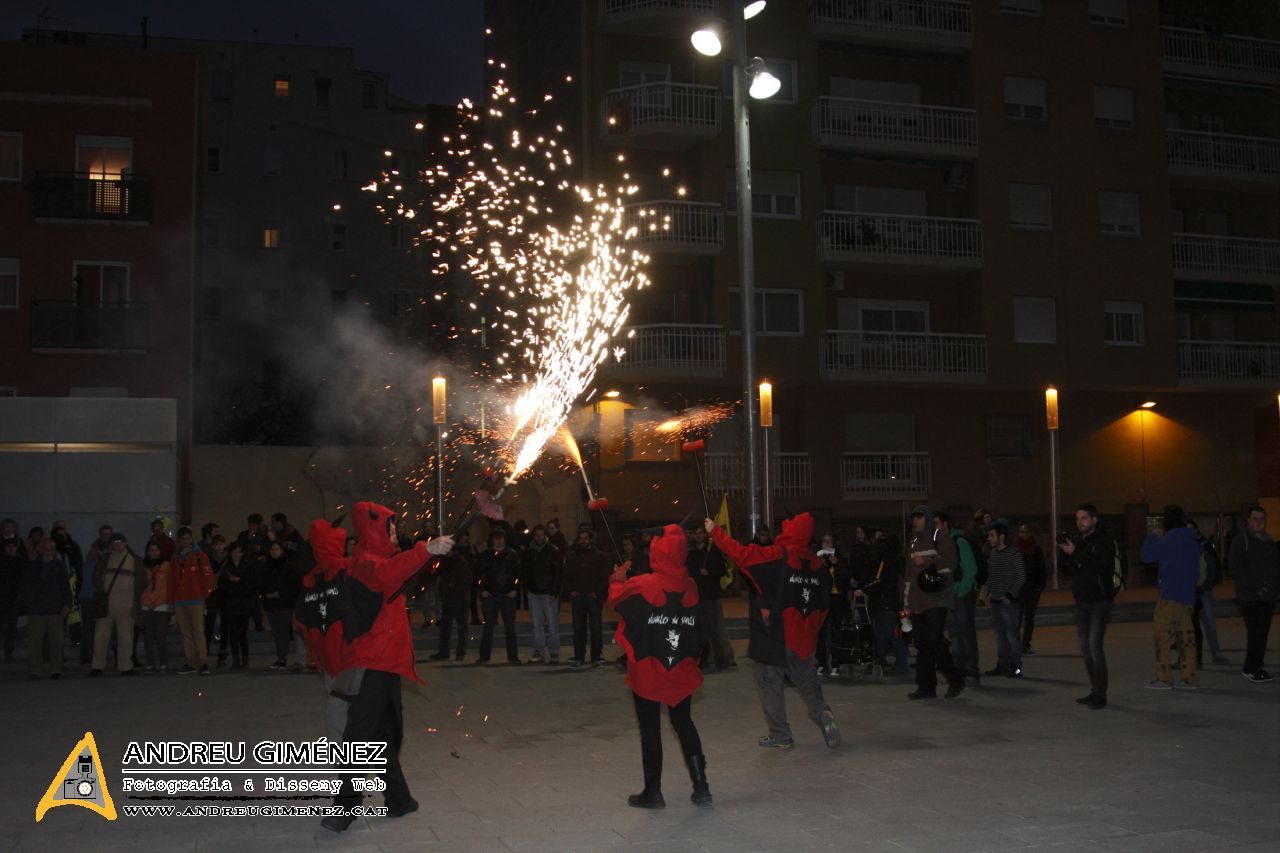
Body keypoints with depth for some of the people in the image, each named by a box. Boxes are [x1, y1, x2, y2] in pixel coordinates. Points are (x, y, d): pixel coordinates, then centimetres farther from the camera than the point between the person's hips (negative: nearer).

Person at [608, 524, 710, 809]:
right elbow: (700, 632, 3)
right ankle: (701, 787, 15)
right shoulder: (690, 587, -4)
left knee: (650, 729, 7)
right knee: (684, 724, 17)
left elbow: (616, 599, 2)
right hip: (682, 671, 4)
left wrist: (617, 580, 22)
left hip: (647, 672, -4)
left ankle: (653, 792, 13)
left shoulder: (642, 585, -16)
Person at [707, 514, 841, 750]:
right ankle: (822, 713, -7)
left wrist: (715, 531, -9)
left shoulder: (777, 555, -15)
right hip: (804, 639, 5)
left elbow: (740, 553, -18)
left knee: (769, 683, 7)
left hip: (774, 636, -5)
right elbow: (824, 604, 8)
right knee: (808, 682, 17)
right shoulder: (816, 563, 4)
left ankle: (780, 735, 10)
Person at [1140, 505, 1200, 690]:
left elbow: (1146, 555, -8)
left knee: (1163, 636, -2)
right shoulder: (1192, 540, 13)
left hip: (1170, 596, -8)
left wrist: (1153, 536, 4)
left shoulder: (1169, 539, -12)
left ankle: (1163, 678, -2)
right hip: (1188, 596, 8)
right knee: (1184, 638, 10)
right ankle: (1189, 678, 9)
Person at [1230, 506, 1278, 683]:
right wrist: (1256, 587, -14)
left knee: (1263, 633, 6)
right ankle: (1250, 668, -5)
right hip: (1250, 596, -6)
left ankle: (1256, 667, 12)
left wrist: (1273, 587, 1)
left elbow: (1276, 567, 20)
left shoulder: (1270, 542, 18)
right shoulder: (1241, 541, -2)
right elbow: (1236, 568, -10)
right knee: (1255, 633, -11)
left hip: (1268, 597, 6)